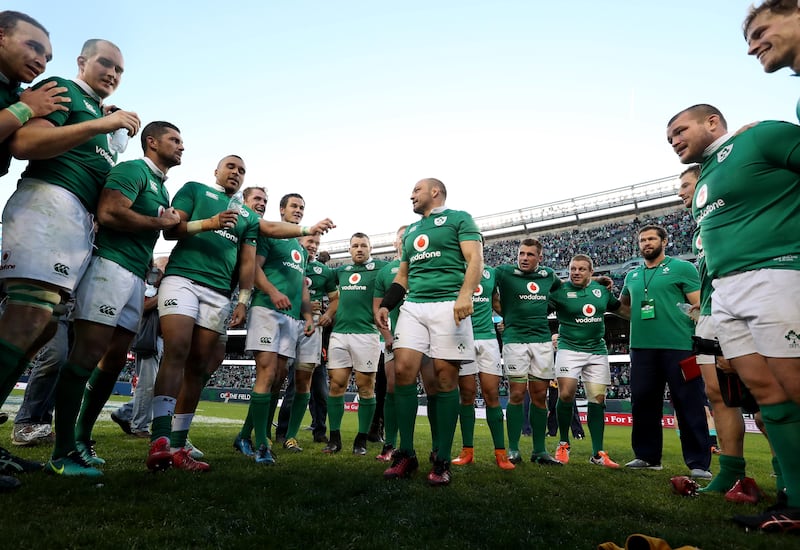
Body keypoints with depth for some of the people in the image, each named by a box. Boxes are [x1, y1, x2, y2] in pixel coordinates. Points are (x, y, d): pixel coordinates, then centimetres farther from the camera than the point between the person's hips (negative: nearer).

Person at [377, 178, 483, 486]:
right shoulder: (410, 230, 27)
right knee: (403, 371, -7)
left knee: (445, 378, -6)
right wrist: (386, 305, 15)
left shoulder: (458, 218, 8)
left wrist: (466, 294, -21)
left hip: (448, 305, -5)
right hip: (413, 306, 6)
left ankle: (442, 461, 4)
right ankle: (406, 455, 2)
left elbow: (475, 259, -5)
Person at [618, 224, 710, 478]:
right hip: (642, 348, 5)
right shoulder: (632, 275, 16)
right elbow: (624, 304, 33)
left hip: (679, 347, -5)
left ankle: (698, 463, 10)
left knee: (689, 406, 0)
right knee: (643, 403, 10)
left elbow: (699, 305, -4)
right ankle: (647, 456, 22)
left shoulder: (682, 268, 2)